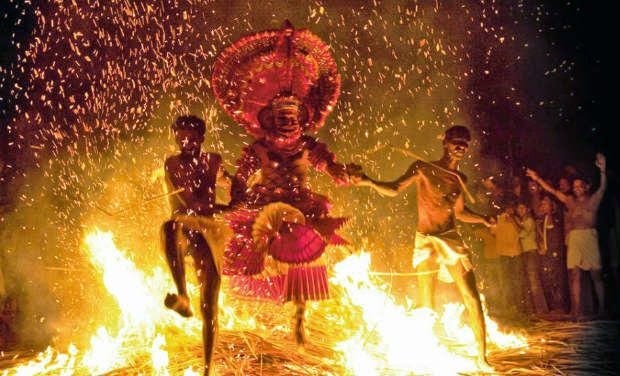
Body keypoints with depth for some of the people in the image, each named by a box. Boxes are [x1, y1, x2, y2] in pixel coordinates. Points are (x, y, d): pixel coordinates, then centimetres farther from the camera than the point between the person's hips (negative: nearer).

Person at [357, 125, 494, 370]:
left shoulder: (460, 178, 10)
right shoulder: (423, 168, -2)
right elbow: (393, 189, -9)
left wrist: (483, 220, 8)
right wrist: (369, 182, -25)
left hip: (452, 240, 3)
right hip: (425, 241, -3)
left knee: (472, 299, -3)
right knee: (426, 304, 3)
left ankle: (482, 358, 5)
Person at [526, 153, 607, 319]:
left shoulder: (593, 200, 9)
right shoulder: (570, 201, 18)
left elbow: (602, 187, -6)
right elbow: (552, 191, 19)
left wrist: (602, 170, -21)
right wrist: (537, 179, 15)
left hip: (589, 236, -3)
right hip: (574, 238, 3)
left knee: (596, 274, 1)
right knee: (574, 274, -7)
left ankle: (602, 309, 10)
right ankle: (577, 311, -8)